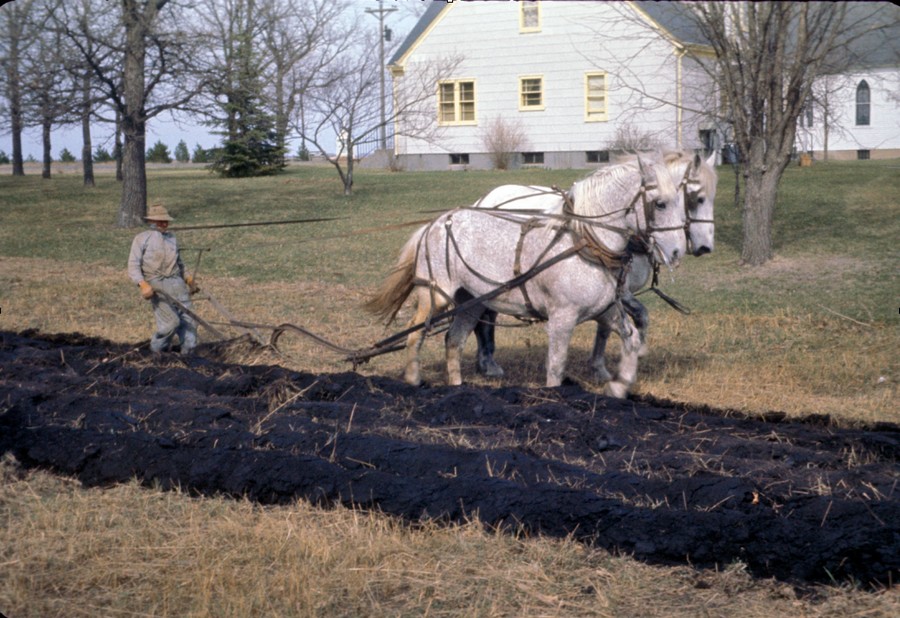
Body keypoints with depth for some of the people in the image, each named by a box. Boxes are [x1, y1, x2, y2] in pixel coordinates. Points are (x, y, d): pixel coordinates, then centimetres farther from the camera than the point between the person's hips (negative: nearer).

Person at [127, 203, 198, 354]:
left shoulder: (171, 237, 23)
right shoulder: (141, 239, 7)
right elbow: (133, 266, -1)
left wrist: (186, 278, 17)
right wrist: (142, 284, -17)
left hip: (177, 283, 5)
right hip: (156, 285, -5)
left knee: (188, 319, -5)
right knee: (171, 321, -15)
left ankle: (188, 353, 2)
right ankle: (157, 350, 8)